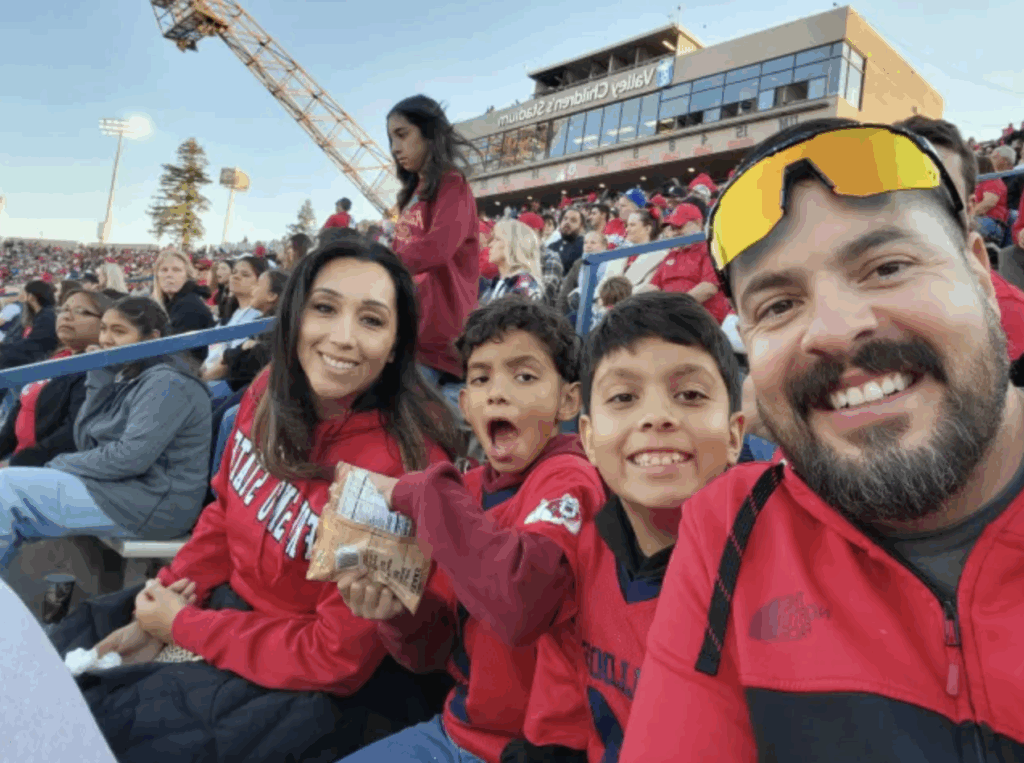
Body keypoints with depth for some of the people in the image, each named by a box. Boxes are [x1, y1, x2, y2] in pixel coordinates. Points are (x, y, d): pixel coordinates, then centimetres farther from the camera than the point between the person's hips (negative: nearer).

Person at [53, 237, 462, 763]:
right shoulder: (273, 391, -9)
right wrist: (157, 613, -3)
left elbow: (337, 659, -24)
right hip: (228, 601, 7)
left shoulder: (405, 467, -31)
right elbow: (226, 511, 7)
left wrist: (182, 628, -15)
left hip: (304, 687, -6)